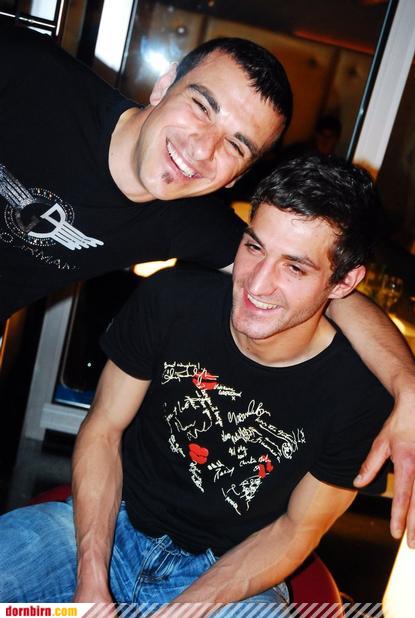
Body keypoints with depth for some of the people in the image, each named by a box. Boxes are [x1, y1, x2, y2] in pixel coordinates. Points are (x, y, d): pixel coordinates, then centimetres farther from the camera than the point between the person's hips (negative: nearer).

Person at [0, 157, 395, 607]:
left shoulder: (363, 396, -19)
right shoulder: (170, 300, -14)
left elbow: (298, 528, -7)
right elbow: (103, 431, -5)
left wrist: (180, 608, -16)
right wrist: (91, 584, -14)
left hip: (230, 572, -1)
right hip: (112, 523, 2)